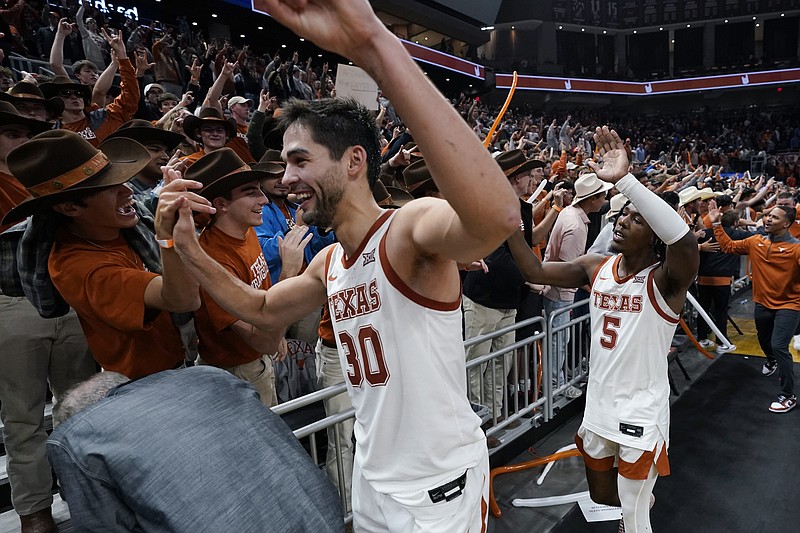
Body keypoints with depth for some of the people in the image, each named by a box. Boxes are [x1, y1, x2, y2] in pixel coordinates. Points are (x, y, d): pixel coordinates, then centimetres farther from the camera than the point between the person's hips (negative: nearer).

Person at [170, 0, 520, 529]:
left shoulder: (411, 226, -24)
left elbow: (498, 217, -46)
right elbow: (264, 310, 18)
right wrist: (191, 252, 3)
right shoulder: (331, 262, 3)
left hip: (440, 487, -7)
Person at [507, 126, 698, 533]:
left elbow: (685, 240, -40)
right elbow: (534, 271, -2)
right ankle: (643, 493, 53)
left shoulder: (665, 279, -18)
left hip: (641, 416, -5)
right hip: (597, 408, 6)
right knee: (602, 498, 24)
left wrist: (623, 179, -45)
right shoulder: (597, 267, -1)